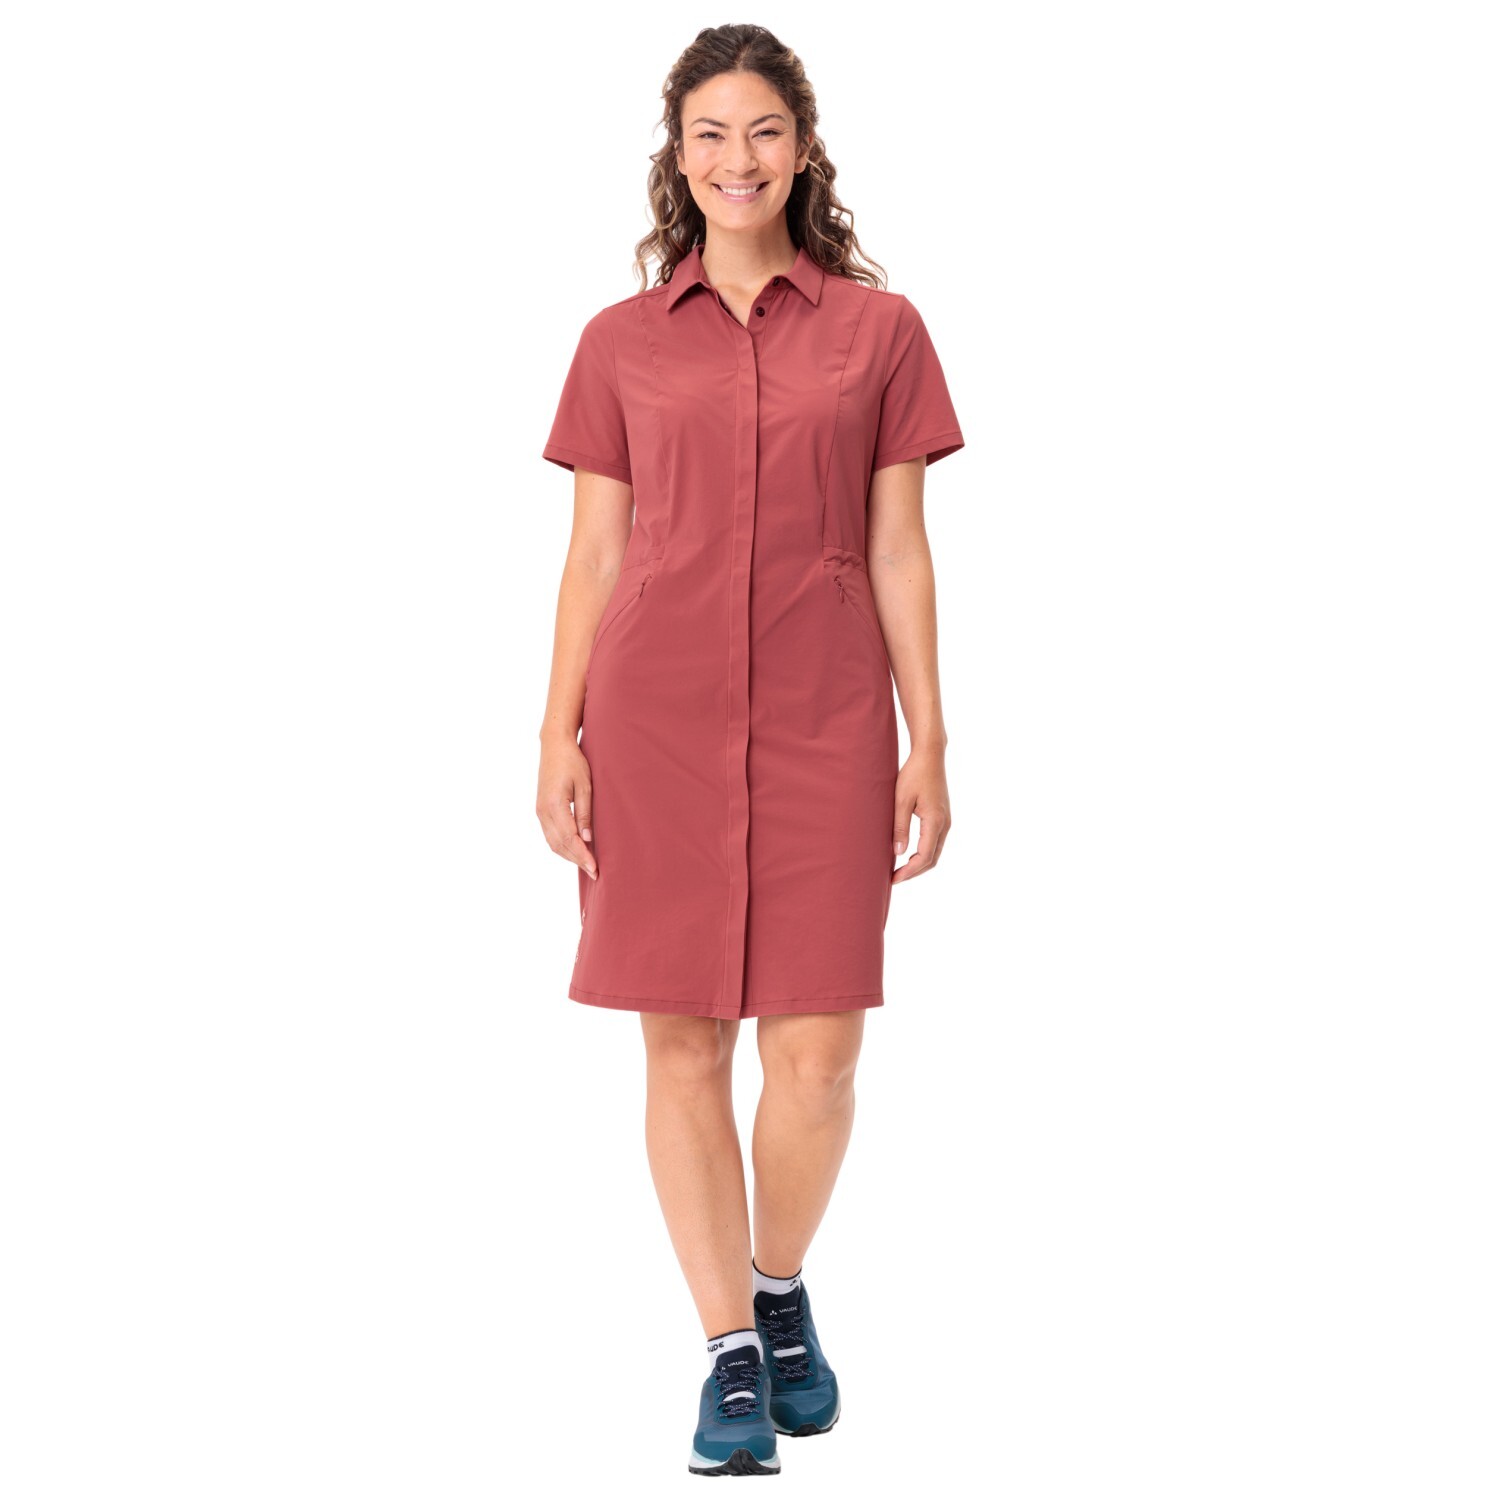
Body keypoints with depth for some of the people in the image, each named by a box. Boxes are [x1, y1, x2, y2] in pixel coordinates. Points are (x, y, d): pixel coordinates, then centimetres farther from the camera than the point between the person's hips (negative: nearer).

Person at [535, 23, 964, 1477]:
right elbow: (595, 554, 8)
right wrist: (559, 736, 0)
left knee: (816, 1048, -3)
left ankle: (780, 1287, 26)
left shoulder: (878, 330, 7)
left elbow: (898, 550, 6)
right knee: (683, 1043, 1)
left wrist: (928, 742, 0)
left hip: (823, 717, 0)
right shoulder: (622, 343, 8)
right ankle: (730, 1355, 13)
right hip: (657, 710, 1)